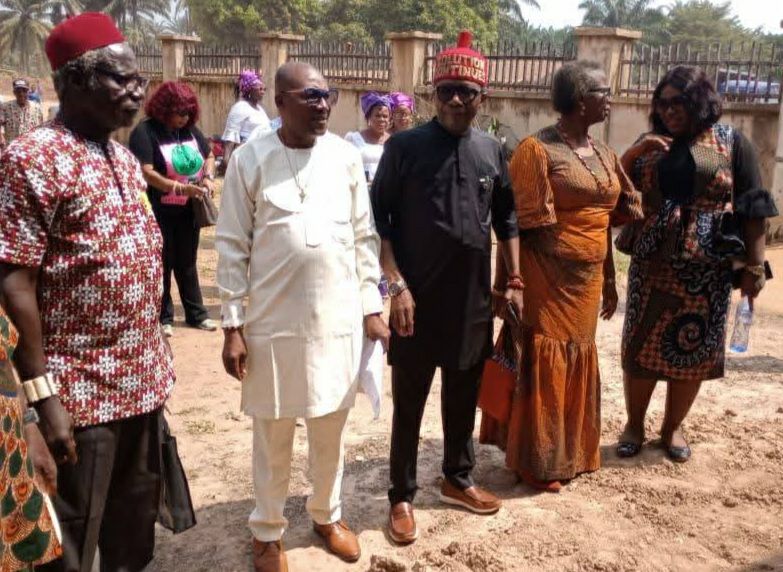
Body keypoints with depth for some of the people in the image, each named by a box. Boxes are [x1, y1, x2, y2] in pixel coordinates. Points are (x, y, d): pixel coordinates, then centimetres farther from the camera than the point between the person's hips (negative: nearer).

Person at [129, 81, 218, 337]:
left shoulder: (190, 129, 6)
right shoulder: (145, 131, -13)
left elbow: (209, 156, 19)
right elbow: (146, 172, -21)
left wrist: (208, 177, -2)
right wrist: (180, 188, -29)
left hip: (189, 210, 6)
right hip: (160, 211, -5)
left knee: (187, 263, 15)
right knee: (162, 265, 5)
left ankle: (196, 314, 24)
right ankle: (163, 318, 17)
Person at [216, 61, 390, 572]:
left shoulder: (346, 156, 1)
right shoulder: (250, 159, -6)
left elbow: (364, 237, 6)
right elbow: (233, 247, -4)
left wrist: (372, 307, 4)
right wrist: (233, 326, -6)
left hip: (339, 318, 2)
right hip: (273, 321, -2)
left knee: (332, 429, 16)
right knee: (273, 434, 12)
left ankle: (327, 515, 38)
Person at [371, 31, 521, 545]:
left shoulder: (492, 151, 5)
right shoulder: (405, 146, -7)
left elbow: (506, 219, 13)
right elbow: (379, 220, -7)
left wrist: (514, 282, 9)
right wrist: (397, 286, -13)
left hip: (474, 300, 4)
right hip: (418, 300, -4)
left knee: (464, 397, 17)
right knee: (409, 404, 7)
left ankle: (458, 479, 36)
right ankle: (402, 497, 22)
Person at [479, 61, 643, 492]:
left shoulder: (604, 154, 11)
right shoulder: (537, 150, -11)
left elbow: (606, 221, 16)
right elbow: (525, 224, -14)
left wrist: (609, 280, 17)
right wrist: (516, 285, -15)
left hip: (587, 281, 7)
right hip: (548, 282, -7)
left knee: (577, 364, 16)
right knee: (544, 367, 2)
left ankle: (570, 453, 33)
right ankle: (536, 462, 18)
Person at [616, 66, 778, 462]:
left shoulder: (731, 142, 1)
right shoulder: (650, 145, 9)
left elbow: (753, 210, -1)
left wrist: (754, 266, -6)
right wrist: (633, 154, -10)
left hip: (706, 269, -2)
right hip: (651, 265, 2)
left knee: (692, 349, 7)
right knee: (641, 346, 5)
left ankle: (673, 427, 25)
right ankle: (634, 425, 21)